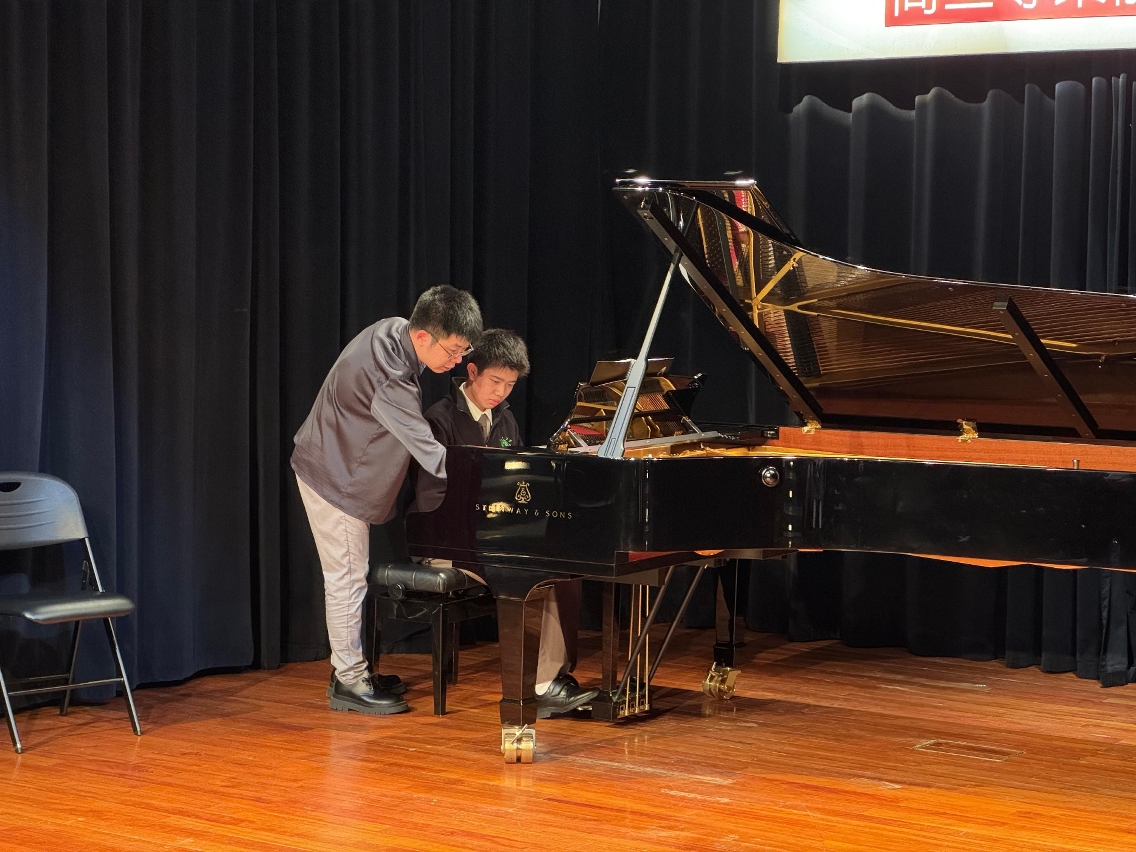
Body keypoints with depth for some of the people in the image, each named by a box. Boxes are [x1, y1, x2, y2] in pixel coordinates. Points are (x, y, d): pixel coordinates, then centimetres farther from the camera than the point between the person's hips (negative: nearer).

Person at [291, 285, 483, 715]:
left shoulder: (394, 329, -6)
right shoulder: (389, 379, -34)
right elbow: (430, 454, -35)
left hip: (342, 466, 10)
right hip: (335, 478, -10)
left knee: (351, 575, 16)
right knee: (347, 578, -3)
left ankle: (351, 668, 26)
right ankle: (349, 682, 6)